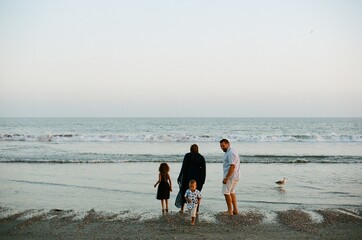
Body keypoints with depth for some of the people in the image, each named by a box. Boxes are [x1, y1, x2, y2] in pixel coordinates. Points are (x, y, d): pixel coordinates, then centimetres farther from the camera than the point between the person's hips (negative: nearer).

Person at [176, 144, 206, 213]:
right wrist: (202, 180, 3)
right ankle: (197, 210, 3)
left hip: (188, 176, -2)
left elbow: (184, 167, -7)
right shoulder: (201, 157, 4)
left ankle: (182, 209, 12)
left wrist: (180, 177, -1)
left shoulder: (187, 156, -3)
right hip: (198, 178, 2)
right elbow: (203, 169, -1)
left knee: (184, 191, 14)